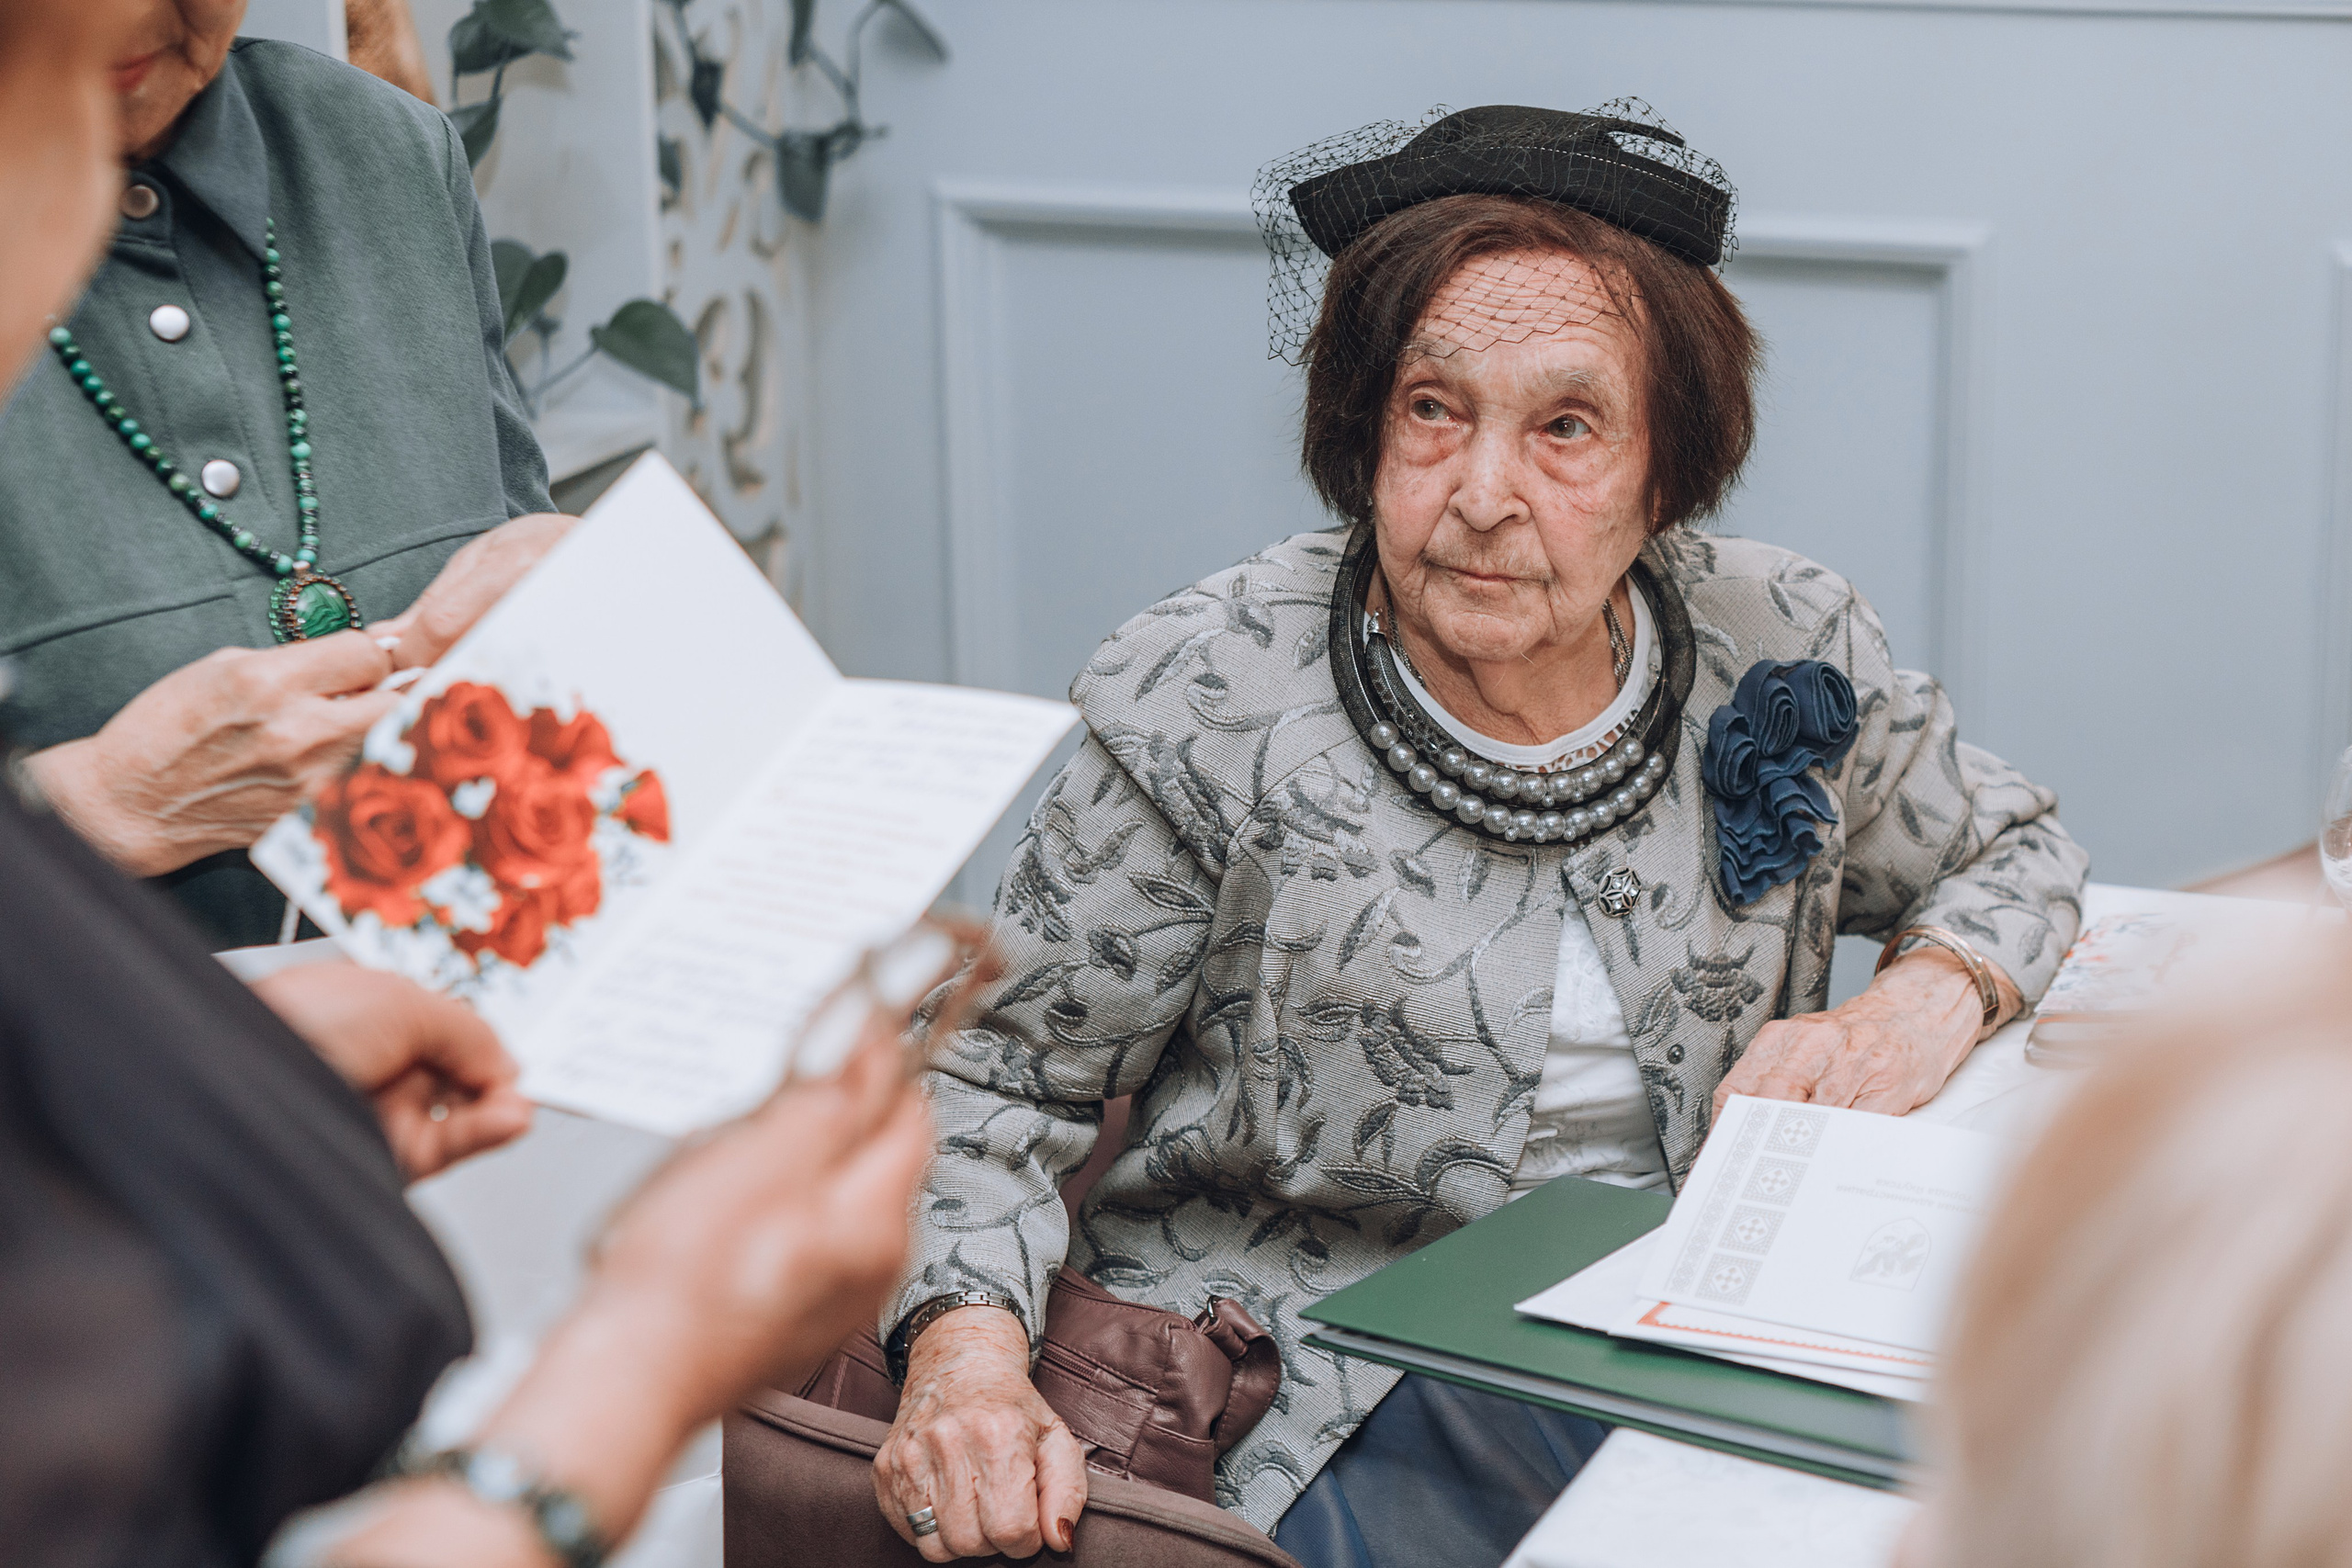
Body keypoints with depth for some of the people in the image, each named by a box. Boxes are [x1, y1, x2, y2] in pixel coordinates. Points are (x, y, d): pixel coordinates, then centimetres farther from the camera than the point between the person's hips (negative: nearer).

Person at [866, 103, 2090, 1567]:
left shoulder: (1784, 649, 1)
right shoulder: (1215, 705, -10)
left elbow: (2013, 849, 20)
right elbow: (993, 1076, -3)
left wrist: (1928, 1006, -3)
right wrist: (967, 1353, -22)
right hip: (1336, 1383, -4)